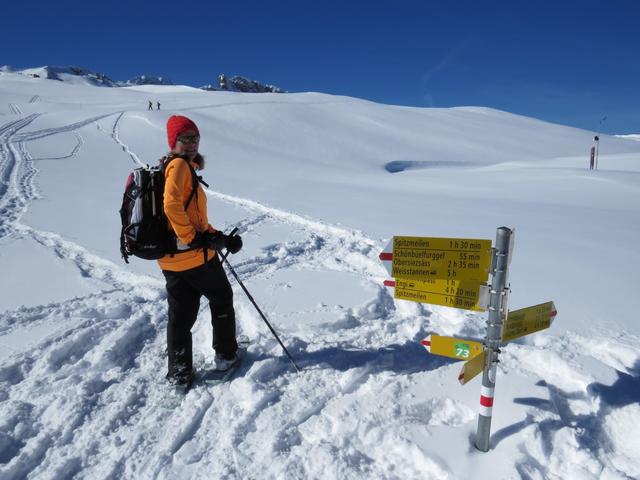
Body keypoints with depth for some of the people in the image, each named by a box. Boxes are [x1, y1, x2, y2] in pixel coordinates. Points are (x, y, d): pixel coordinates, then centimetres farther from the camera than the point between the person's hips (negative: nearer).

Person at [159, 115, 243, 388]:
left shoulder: (186, 168, 18)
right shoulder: (179, 165, -11)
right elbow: (172, 205, -28)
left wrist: (221, 238, 12)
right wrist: (193, 237, -20)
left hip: (171, 260, 8)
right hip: (195, 255, -8)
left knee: (180, 315, 13)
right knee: (222, 300, 15)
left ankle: (179, 373, 21)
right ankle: (225, 355, 28)